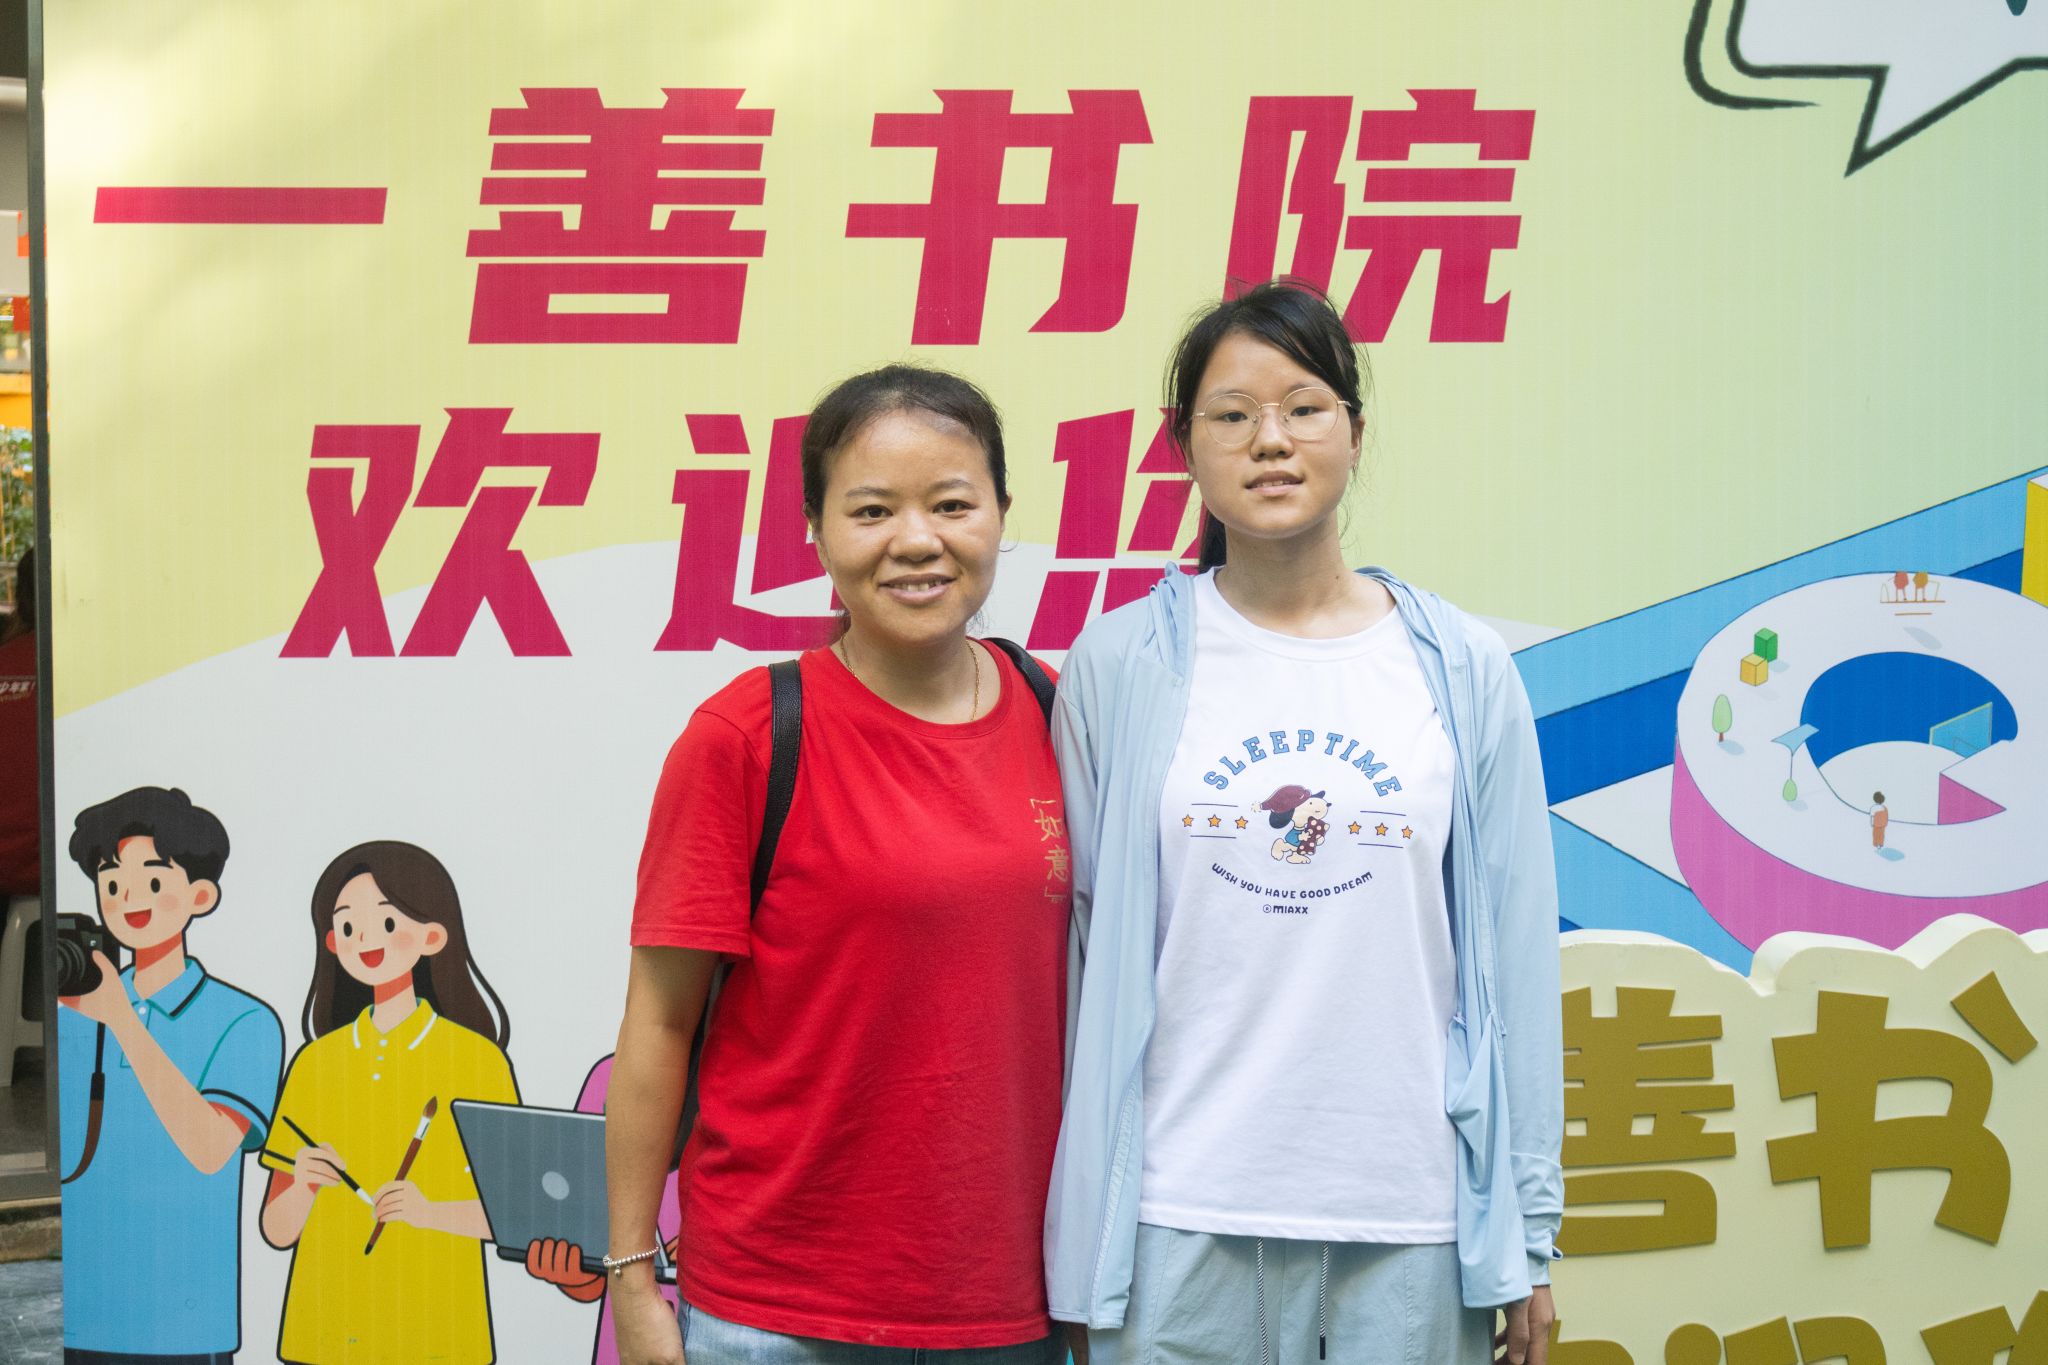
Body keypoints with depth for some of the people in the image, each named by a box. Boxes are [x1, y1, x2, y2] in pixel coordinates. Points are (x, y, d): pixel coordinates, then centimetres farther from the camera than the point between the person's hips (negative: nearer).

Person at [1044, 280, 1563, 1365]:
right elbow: (1085, 943, 3)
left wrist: (1526, 1231, 4)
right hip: (1179, 1223, -1)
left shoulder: (1462, 673, 3)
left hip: (1412, 1218, 1)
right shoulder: (1117, 666, 1)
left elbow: (1512, 957, 5)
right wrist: (1081, 1231, 2)